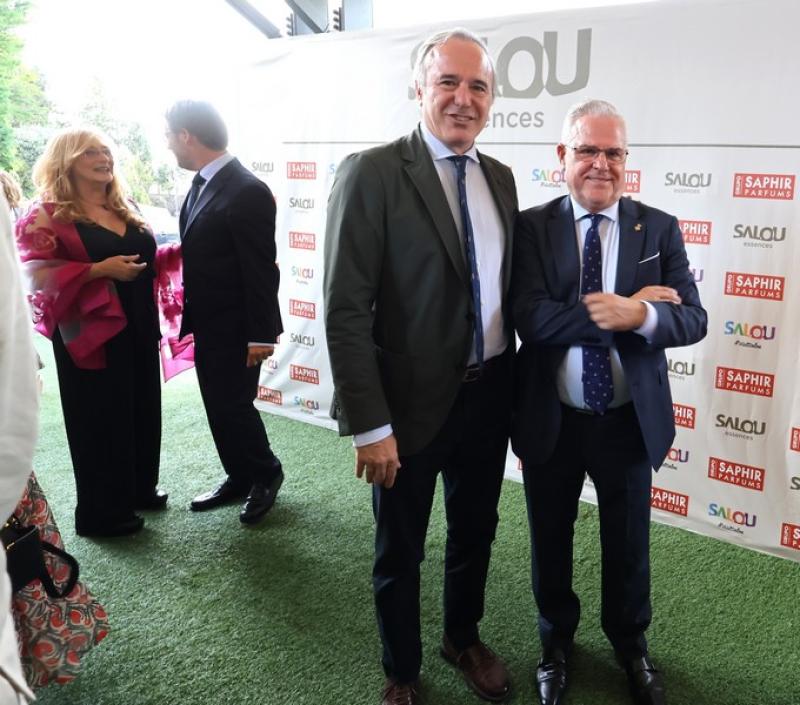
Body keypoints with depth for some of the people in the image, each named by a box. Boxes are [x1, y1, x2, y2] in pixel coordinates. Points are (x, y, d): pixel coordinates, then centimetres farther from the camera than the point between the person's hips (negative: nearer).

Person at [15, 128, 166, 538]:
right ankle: (100, 512, 15)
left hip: (137, 327, 7)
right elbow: (38, 275, -17)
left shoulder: (124, 209, 14)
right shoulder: (48, 215, -8)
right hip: (89, 332, -7)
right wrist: (100, 269, -23)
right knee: (100, 418, 1)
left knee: (141, 409, 13)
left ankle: (139, 489, 31)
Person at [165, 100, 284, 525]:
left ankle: (267, 474, 23)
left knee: (232, 406, 1)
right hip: (208, 325, 9)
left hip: (235, 329, -9)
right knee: (219, 407, 16)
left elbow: (261, 269, -20)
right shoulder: (202, 183, 7)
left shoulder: (247, 191, -20)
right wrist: (189, 315, 10)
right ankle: (239, 478, 31)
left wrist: (261, 335, -18)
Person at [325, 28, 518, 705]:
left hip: (489, 396, 6)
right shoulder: (372, 173, -15)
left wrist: (514, 387, 10)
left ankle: (464, 639, 50)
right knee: (400, 552, 15)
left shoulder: (500, 178, 5)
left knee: (475, 534, 24)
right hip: (411, 402, -5)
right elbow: (346, 311, -18)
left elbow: (505, 286, 11)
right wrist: (370, 426, -19)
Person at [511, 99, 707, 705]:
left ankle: (631, 643, 48)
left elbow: (692, 319, -9)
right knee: (550, 541, 19)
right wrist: (625, 309, -25)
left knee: (629, 544, 19)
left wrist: (641, 316, -30)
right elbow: (529, 317, -20)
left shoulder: (660, 230, -3)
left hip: (629, 421, 1)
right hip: (551, 422, -1)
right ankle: (557, 639, 46)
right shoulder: (532, 227, -8)